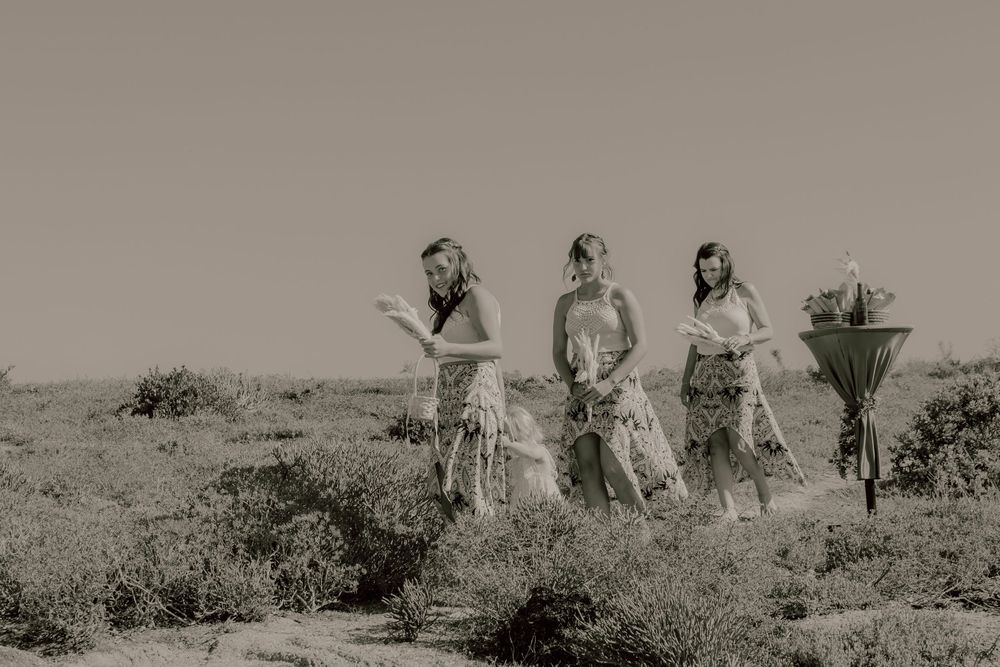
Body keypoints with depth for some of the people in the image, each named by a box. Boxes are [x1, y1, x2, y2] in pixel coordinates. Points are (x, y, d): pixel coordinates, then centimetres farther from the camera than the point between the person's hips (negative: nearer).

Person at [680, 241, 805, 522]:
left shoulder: (745, 292, 3)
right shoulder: (701, 299, 15)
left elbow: (768, 330, 2)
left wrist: (745, 339, -17)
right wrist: (685, 381, 15)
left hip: (739, 371, -4)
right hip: (705, 374, 4)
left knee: (739, 440, -14)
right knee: (715, 443, -6)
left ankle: (764, 492, 10)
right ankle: (729, 509, -8)